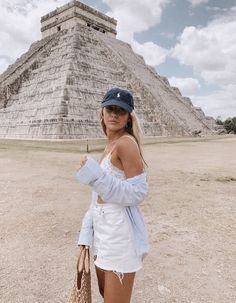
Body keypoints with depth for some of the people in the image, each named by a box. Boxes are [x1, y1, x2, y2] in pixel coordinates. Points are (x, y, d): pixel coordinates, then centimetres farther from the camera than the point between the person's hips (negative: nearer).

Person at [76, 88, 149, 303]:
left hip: (120, 234, -9)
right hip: (103, 231, 9)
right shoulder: (110, 144, 10)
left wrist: (95, 176, -24)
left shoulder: (126, 142, -16)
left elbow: (138, 192, -19)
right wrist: (87, 233, 14)